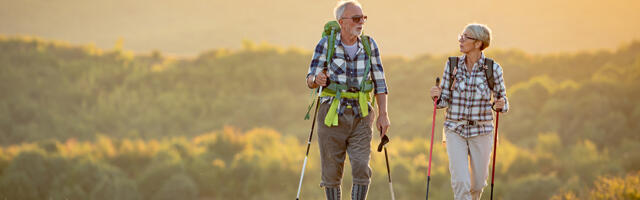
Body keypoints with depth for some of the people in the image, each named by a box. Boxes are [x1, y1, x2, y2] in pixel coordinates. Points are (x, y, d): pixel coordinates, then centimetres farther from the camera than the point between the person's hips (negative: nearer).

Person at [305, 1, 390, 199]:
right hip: (332, 115, -1)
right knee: (331, 173, 3)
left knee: (362, 169, -10)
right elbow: (310, 80, -1)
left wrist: (383, 114, 1)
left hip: (360, 117, 1)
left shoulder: (369, 45, 4)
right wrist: (317, 80, -25)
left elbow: (379, 82, 8)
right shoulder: (326, 44, -3)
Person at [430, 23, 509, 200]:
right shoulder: (452, 65, -1)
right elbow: (444, 102, 2)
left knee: (477, 184, 10)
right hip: (455, 130, 0)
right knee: (460, 182, -15)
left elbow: (502, 102, 3)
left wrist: (500, 105, -20)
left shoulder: (493, 69, -5)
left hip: (481, 131, 0)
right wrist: (437, 96, -19)